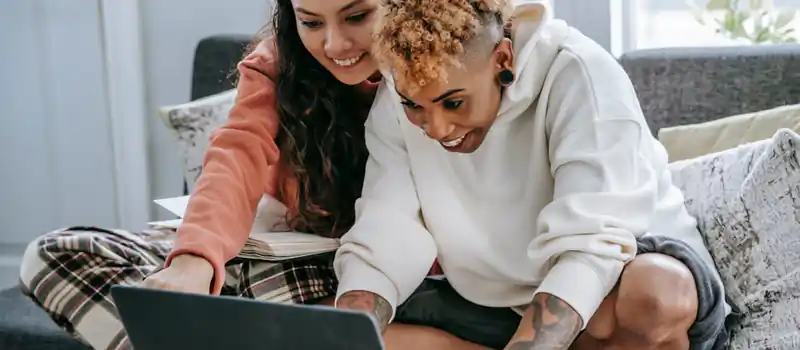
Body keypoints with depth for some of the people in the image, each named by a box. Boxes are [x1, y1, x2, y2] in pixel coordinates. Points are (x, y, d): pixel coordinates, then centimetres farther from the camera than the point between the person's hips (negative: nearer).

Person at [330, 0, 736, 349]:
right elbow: (382, 242, -13)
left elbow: (590, 242, -32)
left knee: (654, 292, -39)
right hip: (497, 311, 5)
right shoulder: (395, 103, -8)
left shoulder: (578, 74, -23)